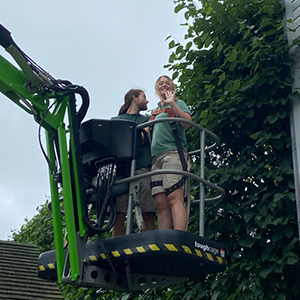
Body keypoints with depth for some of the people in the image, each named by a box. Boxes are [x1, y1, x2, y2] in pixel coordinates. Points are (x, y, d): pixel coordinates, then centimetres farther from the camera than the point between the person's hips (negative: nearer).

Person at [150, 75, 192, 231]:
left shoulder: (178, 103, 14)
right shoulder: (155, 111, 30)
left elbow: (187, 123, -4)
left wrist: (172, 103, -4)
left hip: (173, 152, -6)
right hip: (155, 156, 6)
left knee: (174, 197, -21)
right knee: (161, 203, -5)